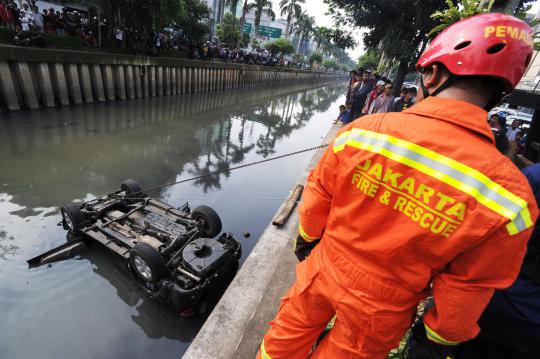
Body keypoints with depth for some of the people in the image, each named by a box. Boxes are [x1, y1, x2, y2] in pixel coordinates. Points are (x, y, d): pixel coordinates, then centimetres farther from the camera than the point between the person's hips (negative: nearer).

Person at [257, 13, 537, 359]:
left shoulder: (362, 129, -21)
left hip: (325, 269, 1)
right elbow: (469, 287, -9)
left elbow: (318, 194, -9)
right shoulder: (509, 196, -19)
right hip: (382, 305, 0)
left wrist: (307, 237, 11)